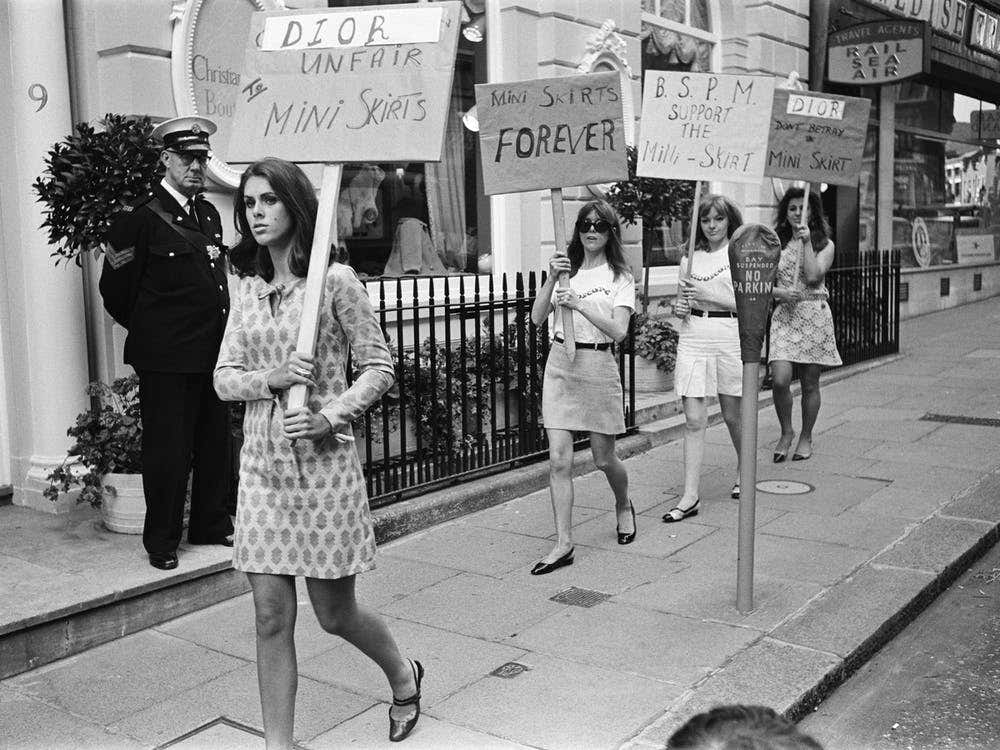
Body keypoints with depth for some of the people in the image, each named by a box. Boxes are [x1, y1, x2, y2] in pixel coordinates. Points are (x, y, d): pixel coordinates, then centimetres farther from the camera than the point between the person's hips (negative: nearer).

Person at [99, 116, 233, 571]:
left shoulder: (209, 214, 14)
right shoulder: (142, 218, -8)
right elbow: (115, 290, -2)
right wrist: (150, 330, 10)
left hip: (212, 354, 7)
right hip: (166, 359, -7)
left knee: (215, 444, 13)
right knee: (167, 450, 0)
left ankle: (211, 525, 27)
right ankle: (162, 541, 13)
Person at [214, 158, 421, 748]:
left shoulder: (336, 280, -7)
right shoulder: (249, 289, 8)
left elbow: (379, 368, -5)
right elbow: (224, 378, 7)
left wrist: (328, 416, -19)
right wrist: (273, 378, -14)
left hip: (323, 461, -4)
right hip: (263, 462, 4)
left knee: (335, 613, 8)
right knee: (272, 617, 5)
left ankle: (404, 675, 38)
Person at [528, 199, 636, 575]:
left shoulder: (620, 277, 1)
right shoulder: (566, 269, 9)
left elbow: (618, 331, -12)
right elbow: (537, 318, -1)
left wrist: (579, 303, -21)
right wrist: (551, 279, -14)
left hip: (598, 366, -2)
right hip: (559, 365, 2)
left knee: (603, 458, 10)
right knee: (558, 460, -4)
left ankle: (624, 506, 42)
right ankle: (563, 544, 2)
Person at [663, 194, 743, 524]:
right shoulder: (690, 257, 12)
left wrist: (707, 294, -15)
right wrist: (678, 307, 0)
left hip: (729, 336, -2)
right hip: (692, 338, 3)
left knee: (732, 415, 11)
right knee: (693, 419, -3)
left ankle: (743, 471, 39)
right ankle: (690, 497, -2)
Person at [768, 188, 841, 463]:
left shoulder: (824, 244, 4)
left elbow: (812, 277, -12)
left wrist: (806, 242, -11)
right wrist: (778, 291, -12)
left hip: (814, 315, -1)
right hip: (784, 315, 1)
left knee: (810, 383, 6)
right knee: (780, 379, -14)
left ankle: (806, 437, 24)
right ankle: (786, 432, 9)